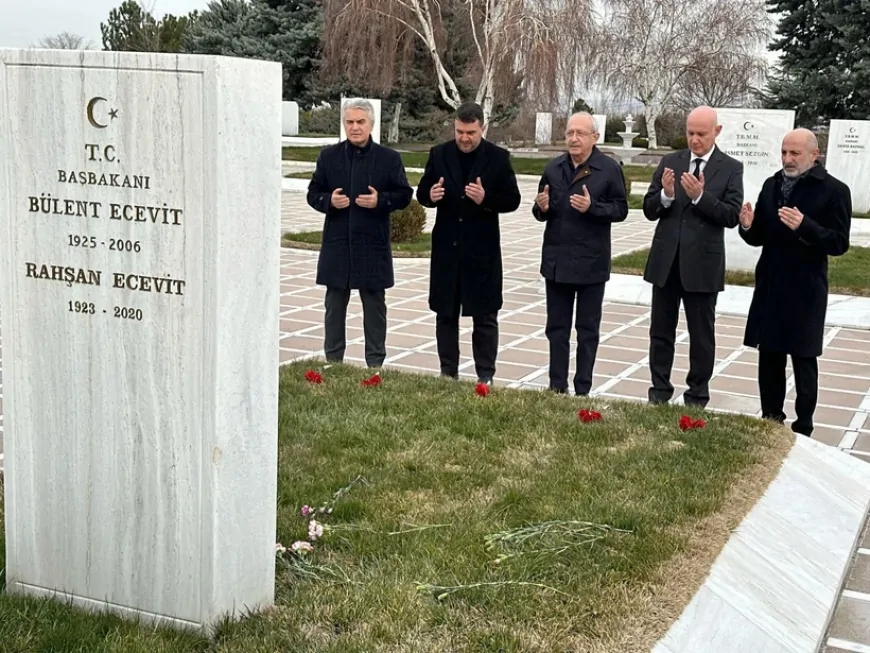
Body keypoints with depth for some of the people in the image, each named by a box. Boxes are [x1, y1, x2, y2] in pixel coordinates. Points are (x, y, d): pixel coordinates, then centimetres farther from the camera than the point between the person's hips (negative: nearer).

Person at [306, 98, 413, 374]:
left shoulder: (389, 158, 1)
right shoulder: (328, 156, 4)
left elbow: (404, 195, 2)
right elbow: (313, 194, 7)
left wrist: (381, 200, -16)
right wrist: (328, 200, -14)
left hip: (373, 246, -1)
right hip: (337, 245, 1)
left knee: (374, 306, 7)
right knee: (335, 305, 9)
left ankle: (375, 363, 16)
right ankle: (333, 361, 19)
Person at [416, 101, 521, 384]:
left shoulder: (498, 157, -4)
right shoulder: (439, 154, 3)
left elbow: (512, 200, -4)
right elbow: (422, 193, 8)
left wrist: (486, 199, -22)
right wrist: (430, 195, -16)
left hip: (482, 249, -3)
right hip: (446, 247, 3)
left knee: (485, 316, 3)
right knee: (445, 314, 10)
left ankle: (485, 376, 12)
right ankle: (448, 373, 21)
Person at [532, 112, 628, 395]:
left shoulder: (610, 169, -6)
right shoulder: (554, 168, 6)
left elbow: (621, 209, -7)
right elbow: (541, 211, 12)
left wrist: (592, 207, -22)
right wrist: (541, 208, -11)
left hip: (591, 262, -4)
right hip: (556, 260, 4)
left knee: (587, 329, 7)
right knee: (557, 327, 10)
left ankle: (583, 389, 14)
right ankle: (557, 387, 19)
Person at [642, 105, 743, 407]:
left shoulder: (730, 168, -4)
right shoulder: (669, 162, 5)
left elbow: (732, 216, -12)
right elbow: (649, 210, 2)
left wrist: (700, 196, -24)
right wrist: (666, 194, -18)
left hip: (702, 263, -3)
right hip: (666, 260, 3)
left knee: (701, 335, 8)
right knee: (661, 331, 12)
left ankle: (697, 397, 19)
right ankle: (659, 391, 24)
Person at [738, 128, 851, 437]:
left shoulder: (834, 190, -7)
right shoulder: (771, 185, 10)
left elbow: (839, 243, -13)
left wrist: (804, 226, -27)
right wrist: (748, 227, -9)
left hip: (805, 292, -5)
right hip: (769, 287, 5)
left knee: (804, 362, 3)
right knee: (769, 358, 10)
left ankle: (802, 429, 11)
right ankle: (770, 421, 20)